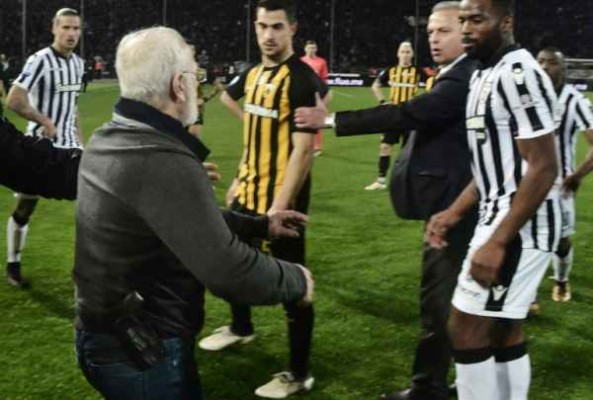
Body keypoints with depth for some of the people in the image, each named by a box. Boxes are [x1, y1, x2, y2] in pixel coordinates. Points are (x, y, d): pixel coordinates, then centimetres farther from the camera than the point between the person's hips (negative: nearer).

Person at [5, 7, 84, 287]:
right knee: (24, 208, 5)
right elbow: (13, 100, -23)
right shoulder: (40, 60, -16)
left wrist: (79, 138, 14)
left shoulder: (78, 63, 8)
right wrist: (45, 121, -16)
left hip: (69, 144, 7)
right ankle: (13, 266, 19)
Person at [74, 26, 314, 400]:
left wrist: (259, 224, 21)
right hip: (143, 353, -9)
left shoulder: (108, 141, 4)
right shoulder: (163, 161, -28)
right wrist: (296, 280, -11)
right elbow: (227, 270, -29)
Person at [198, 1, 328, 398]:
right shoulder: (253, 75, 8)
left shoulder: (302, 79, -17)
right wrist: (239, 180, 19)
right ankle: (241, 328, 51)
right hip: (249, 192, 9)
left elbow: (304, 149, -22)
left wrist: (280, 207, -26)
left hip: (280, 198, -9)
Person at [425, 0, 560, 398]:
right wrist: (454, 213, 14)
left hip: (520, 226, -10)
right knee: (503, 331, 16)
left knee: (467, 330, -4)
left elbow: (543, 168, -22)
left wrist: (497, 241, -23)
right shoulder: (485, 75, 13)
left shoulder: (518, 73, -18)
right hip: (502, 217, 10)